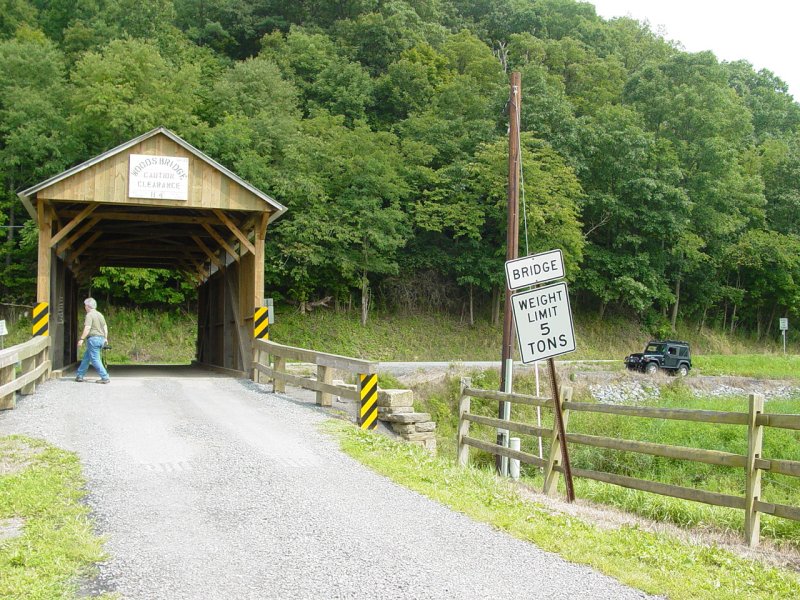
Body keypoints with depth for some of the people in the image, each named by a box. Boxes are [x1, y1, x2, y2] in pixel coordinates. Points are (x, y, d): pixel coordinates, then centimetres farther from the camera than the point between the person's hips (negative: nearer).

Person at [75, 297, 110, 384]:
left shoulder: (89, 315, -11)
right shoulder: (100, 314, 15)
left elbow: (87, 328, -20)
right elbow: (105, 327, 19)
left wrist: (81, 339, -20)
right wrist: (105, 338, 28)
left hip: (93, 338, -9)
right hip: (101, 338, 9)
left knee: (95, 359, -6)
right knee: (86, 357, 17)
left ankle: (105, 378, -10)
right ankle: (80, 376, 20)